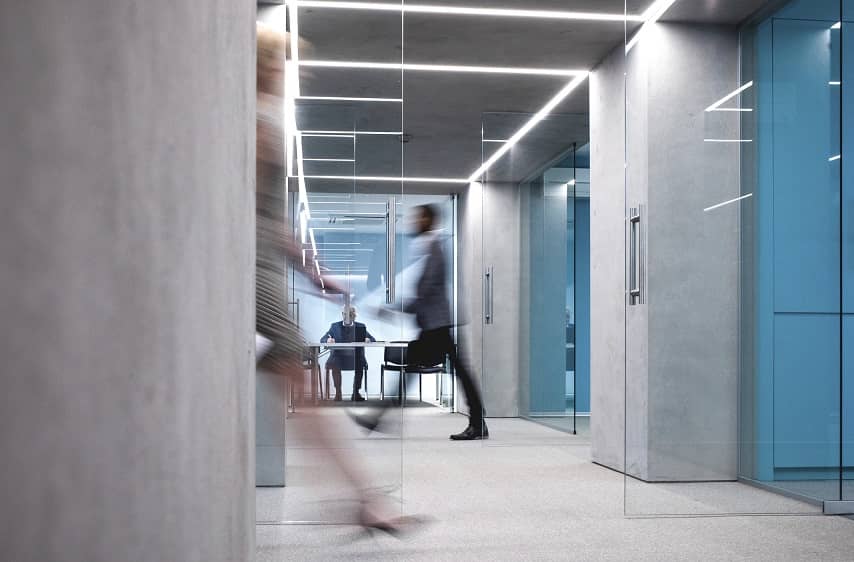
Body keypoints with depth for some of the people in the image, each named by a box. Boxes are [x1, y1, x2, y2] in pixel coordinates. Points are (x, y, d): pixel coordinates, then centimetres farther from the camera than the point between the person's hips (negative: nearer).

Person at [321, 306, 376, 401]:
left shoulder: (361, 326, 14)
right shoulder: (335, 326, 14)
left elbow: (373, 339, 7)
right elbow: (322, 339, 7)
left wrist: (367, 340, -17)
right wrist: (328, 340, -18)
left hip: (355, 356, 0)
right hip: (338, 356, 0)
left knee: (360, 364, -34)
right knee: (334, 364, -34)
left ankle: (356, 393, -23)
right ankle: (338, 393, -24)